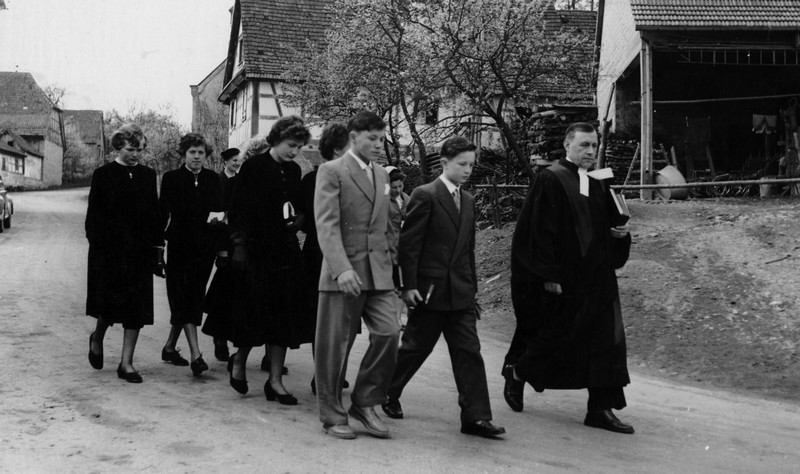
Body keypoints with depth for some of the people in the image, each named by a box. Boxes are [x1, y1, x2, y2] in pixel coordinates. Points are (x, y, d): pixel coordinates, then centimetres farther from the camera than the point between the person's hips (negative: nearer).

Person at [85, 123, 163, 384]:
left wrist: (158, 248, 6)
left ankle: (126, 363, 8)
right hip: (109, 250, -3)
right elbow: (93, 216, -3)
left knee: (137, 308, 1)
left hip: (140, 251, 3)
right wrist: (97, 244, -11)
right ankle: (97, 338, 32)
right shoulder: (103, 174, -1)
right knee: (109, 303, -1)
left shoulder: (148, 175, 9)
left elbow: (155, 213, 11)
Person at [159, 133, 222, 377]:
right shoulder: (171, 178, 0)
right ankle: (195, 354, -14)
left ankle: (170, 346, 25)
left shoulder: (213, 179, 8)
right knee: (185, 299, -9)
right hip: (180, 246, -4)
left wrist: (217, 217, -12)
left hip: (204, 247, 4)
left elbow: (219, 209, 9)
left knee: (192, 299, 10)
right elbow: (163, 212, -3)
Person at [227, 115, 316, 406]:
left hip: (287, 253, 6)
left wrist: (299, 219, 5)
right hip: (257, 251, -6)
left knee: (285, 315, 3)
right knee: (256, 313, -2)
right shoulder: (253, 167, -6)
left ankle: (275, 380, 10)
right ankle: (239, 360, 25)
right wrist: (239, 246, -12)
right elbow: (238, 210, -8)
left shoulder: (294, 171, 11)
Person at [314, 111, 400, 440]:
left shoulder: (382, 175, 17)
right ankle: (333, 416, 16)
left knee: (388, 333, -6)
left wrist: (391, 261, 14)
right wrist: (342, 268, -25)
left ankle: (365, 403, 12)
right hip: (343, 273, -5)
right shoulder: (331, 171, -4)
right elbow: (327, 224, -14)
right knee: (335, 345, 1)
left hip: (378, 273, 6)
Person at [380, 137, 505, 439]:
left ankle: (476, 416, 1)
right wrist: (410, 285, -15)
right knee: (415, 347, 6)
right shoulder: (425, 196, -9)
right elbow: (408, 243, -11)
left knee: (469, 351, 0)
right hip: (430, 289, -6)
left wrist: (472, 286, 14)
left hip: (461, 292, 6)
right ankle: (387, 395, 28)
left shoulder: (468, 201, 13)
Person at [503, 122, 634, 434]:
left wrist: (619, 233, -1)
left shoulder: (598, 187, 13)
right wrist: (549, 276, -18)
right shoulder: (550, 180, -9)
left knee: (605, 340, 2)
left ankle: (601, 408, 8)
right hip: (559, 280, -7)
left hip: (595, 280, 7)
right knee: (552, 336, 3)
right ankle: (515, 373, 30)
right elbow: (539, 233, -15)